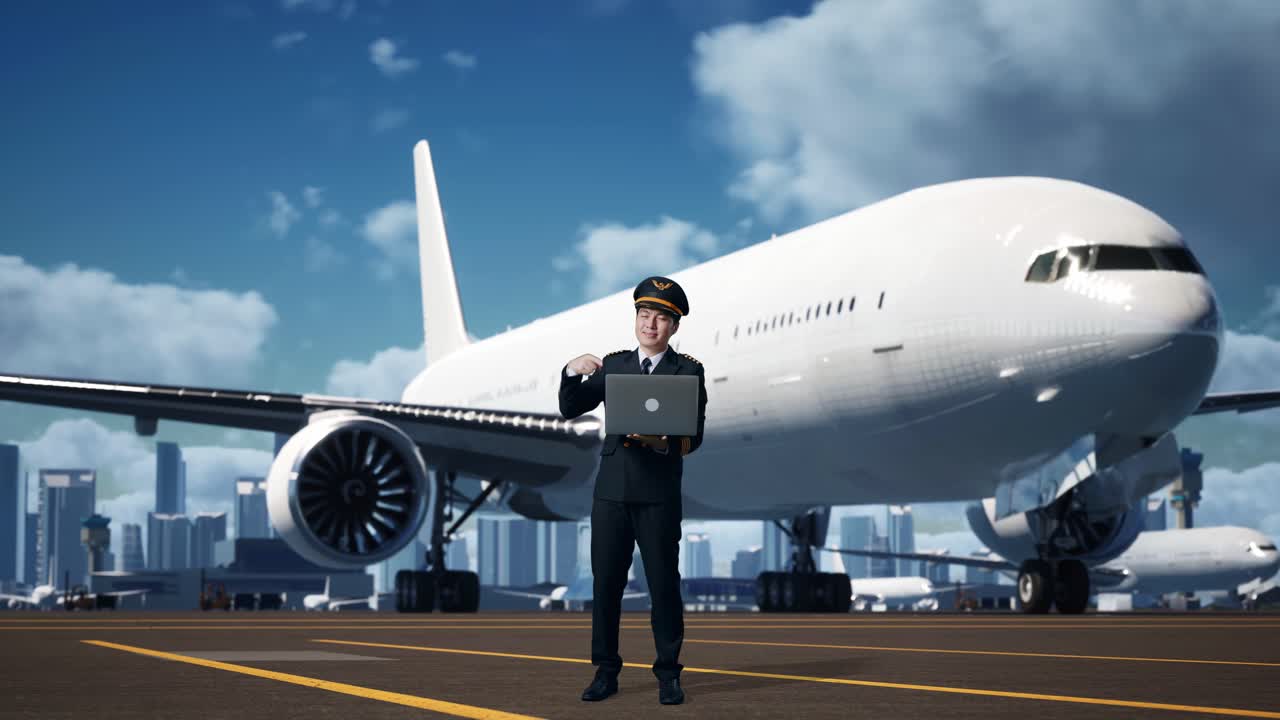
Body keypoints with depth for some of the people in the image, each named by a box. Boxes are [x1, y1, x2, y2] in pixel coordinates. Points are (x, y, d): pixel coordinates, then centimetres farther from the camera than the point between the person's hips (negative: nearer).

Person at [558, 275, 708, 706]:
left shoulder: (688, 371, 3)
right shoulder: (613, 365, 13)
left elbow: (694, 436, -3)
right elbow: (570, 410, 10)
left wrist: (665, 442, -24)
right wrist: (572, 373, -9)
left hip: (659, 493, -3)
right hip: (612, 488, 3)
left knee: (664, 582, -1)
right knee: (605, 583, 4)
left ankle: (668, 675, 9)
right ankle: (606, 671, 12)